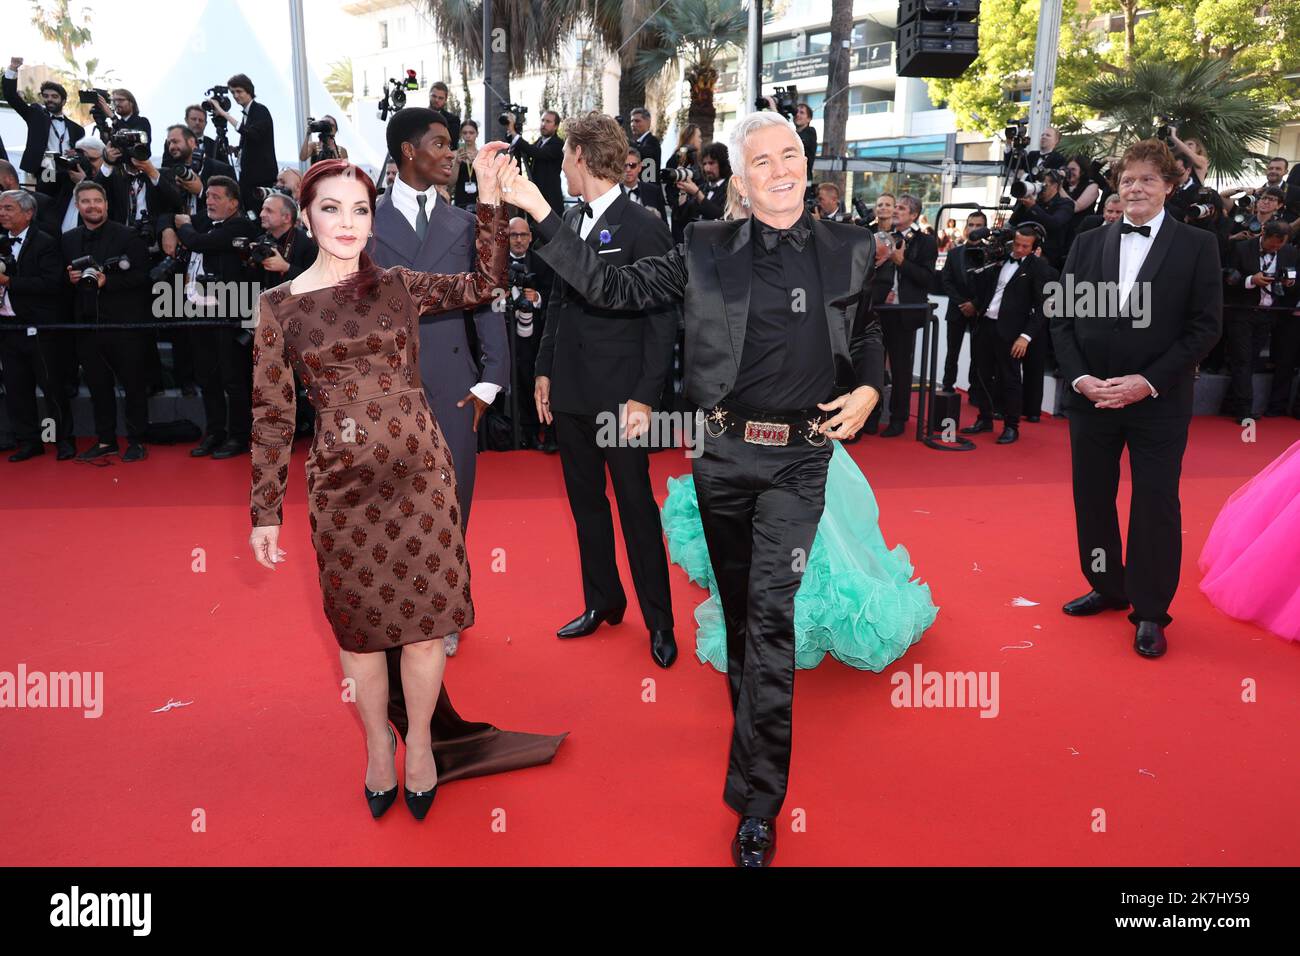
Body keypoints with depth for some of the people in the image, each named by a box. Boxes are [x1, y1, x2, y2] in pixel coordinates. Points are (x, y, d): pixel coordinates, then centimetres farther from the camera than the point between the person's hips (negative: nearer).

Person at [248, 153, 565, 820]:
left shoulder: (398, 288, 5)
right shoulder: (279, 305, 1)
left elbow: (486, 282, 4)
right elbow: (271, 417, 2)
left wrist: (488, 194, -3)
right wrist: (265, 513, 1)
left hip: (419, 472, 1)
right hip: (342, 487, 0)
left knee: (425, 617, 5)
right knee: (359, 626, 11)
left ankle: (421, 743, 27)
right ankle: (377, 746, 33)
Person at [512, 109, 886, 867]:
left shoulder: (849, 250, 4)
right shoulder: (708, 250, 2)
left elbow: (869, 330, 18)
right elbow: (614, 288, 2)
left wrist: (869, 389, -1)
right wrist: (541, 214, -3)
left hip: (797, 460, -1)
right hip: (723, 455, 2)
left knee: (770, 613, -10)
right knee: (737, 607, 14)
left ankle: (758, 804, -1)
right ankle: (757, 741, 37)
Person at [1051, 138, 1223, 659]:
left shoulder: (1197, 246, -1)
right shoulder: (1088, 243, 7)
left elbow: (1205, 326, -5)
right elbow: (1062, 317, 5)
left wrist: (1148, 381, -15)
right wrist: (1080, 377, -9)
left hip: (1159, 400, -3)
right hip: (1090, 395, 3)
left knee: (1156, 505, 3)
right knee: (1092, 498, 11)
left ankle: (1150, 611, 16)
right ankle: (1108, 588, 29)